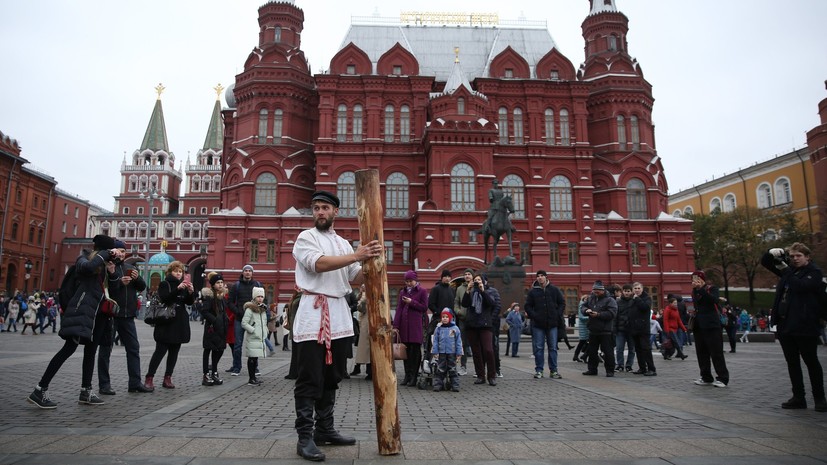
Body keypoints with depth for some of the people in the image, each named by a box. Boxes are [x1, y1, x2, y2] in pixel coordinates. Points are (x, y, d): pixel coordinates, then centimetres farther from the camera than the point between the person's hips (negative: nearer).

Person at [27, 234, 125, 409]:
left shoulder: (102, 263, 18)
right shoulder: (84, 258, -3)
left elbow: (116, 282, 21)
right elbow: (88, 266, -27)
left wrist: (113, 272, 0)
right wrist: (107, 253, -20)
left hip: (98, 310, 8)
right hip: (83, 308, -8)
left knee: (91, 350, 8)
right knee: (70, 347, -14)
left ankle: (86, 392, 13)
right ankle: (39, 391, -9)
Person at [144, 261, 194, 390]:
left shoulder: (184, 285, 14)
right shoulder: (164, 284, 0)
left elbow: (190, 302, 5)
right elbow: (164, 298, -17)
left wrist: (191, 292, -14)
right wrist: (178, 289, -28)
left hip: (180, 323, 5)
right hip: (166, 323, -5)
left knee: (174, 352, 5)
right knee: (160, 351, -7)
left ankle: (167, 378, 11)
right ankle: (149, 378, -1)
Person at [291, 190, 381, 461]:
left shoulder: (343, 244, 19)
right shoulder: (306, 237, 1)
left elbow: (356, 279, 15)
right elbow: (319, 264, -18)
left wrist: (371, 263, -4)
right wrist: (356, 256, -23)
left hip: (339, 314, 7)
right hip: (313, 313, -6)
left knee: (332, 376, 12)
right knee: (310, 379, -5)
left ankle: (324, 429, 23)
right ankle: (305, 437, 1)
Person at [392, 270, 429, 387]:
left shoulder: (422, 291, 3)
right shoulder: (402, 292, 15)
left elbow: (424, 307, -2)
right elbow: (399, 309, 10)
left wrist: (411, 302, -11)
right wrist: (396, 326, 3)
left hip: (416, 325, -4)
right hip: (404, 325, 4)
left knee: (415, 351, -3)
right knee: (405, 350, 4)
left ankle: (413, 377, 1)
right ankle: (407, 375, 12)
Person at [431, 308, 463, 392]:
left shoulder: (455, 328, 0)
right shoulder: (438, 328, 2)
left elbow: (458, 342, 2)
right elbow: (435, 341, 5)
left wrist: (459, 354, 0)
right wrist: (435, 352, 0)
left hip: (452, 353, -1)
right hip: (441, 353, 1)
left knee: (452, 370, 6)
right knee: (440, 370, 5)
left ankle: (455, 385, 11)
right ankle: (437, 385, 10)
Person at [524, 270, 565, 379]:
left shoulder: (554, 289, 7)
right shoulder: (533, 291, 5)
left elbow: (562, 303, 10)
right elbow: (527, 306, 7)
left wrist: (558, 315, -3)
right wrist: (533, 316, -7)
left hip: (552, 324, 1)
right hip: (538, 325, 0)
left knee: (553, 347, 5)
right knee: (538, 348, 0)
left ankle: (553, 370, 12)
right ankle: (539, 370, 7)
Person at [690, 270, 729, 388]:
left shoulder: (712, 289, 0)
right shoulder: (694, 291, 14)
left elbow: (713, 300, -20)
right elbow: (695, 304, 6)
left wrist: (701, 289, -23)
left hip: (711, 325, -6)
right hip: (698, 325, 6)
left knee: (716, 352, -5)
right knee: (701, 353, 7)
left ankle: (723, 378, 1)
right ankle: (706, 378, 14)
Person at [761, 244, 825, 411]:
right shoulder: (789, 269, 14)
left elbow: (800, 286, -22)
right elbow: (765, 262, 19)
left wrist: (785, 269, -18)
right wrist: (772, 253, -1)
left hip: (805, 327, -7)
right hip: (785, 326, 7)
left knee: (812, 363, 4)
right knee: (792, 363, 10)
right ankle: (798, 398, 17)